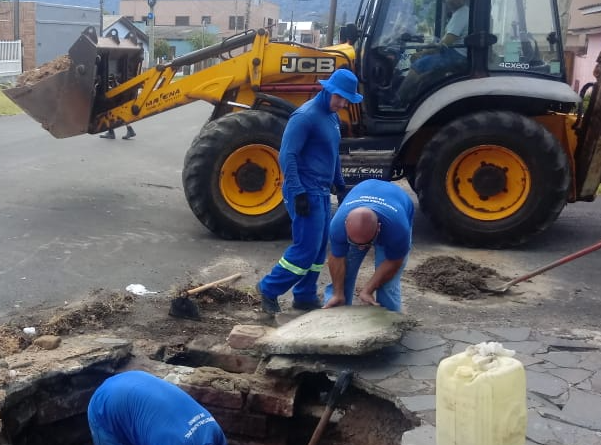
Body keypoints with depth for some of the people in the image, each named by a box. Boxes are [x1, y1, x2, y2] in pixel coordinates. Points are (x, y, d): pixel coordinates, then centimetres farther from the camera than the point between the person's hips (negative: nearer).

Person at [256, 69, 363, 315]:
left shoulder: (332, 117, 13)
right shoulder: (306, 116, -16)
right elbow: (287, 156, -20)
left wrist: (340, 184, 26)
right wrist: (298, 192, -25)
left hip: (322, 192, 9)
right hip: (307, 192, -9)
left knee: (319, 248, 11)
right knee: (306, 248, -9)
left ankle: (305, 297, 21)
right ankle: (269, 289, 5)